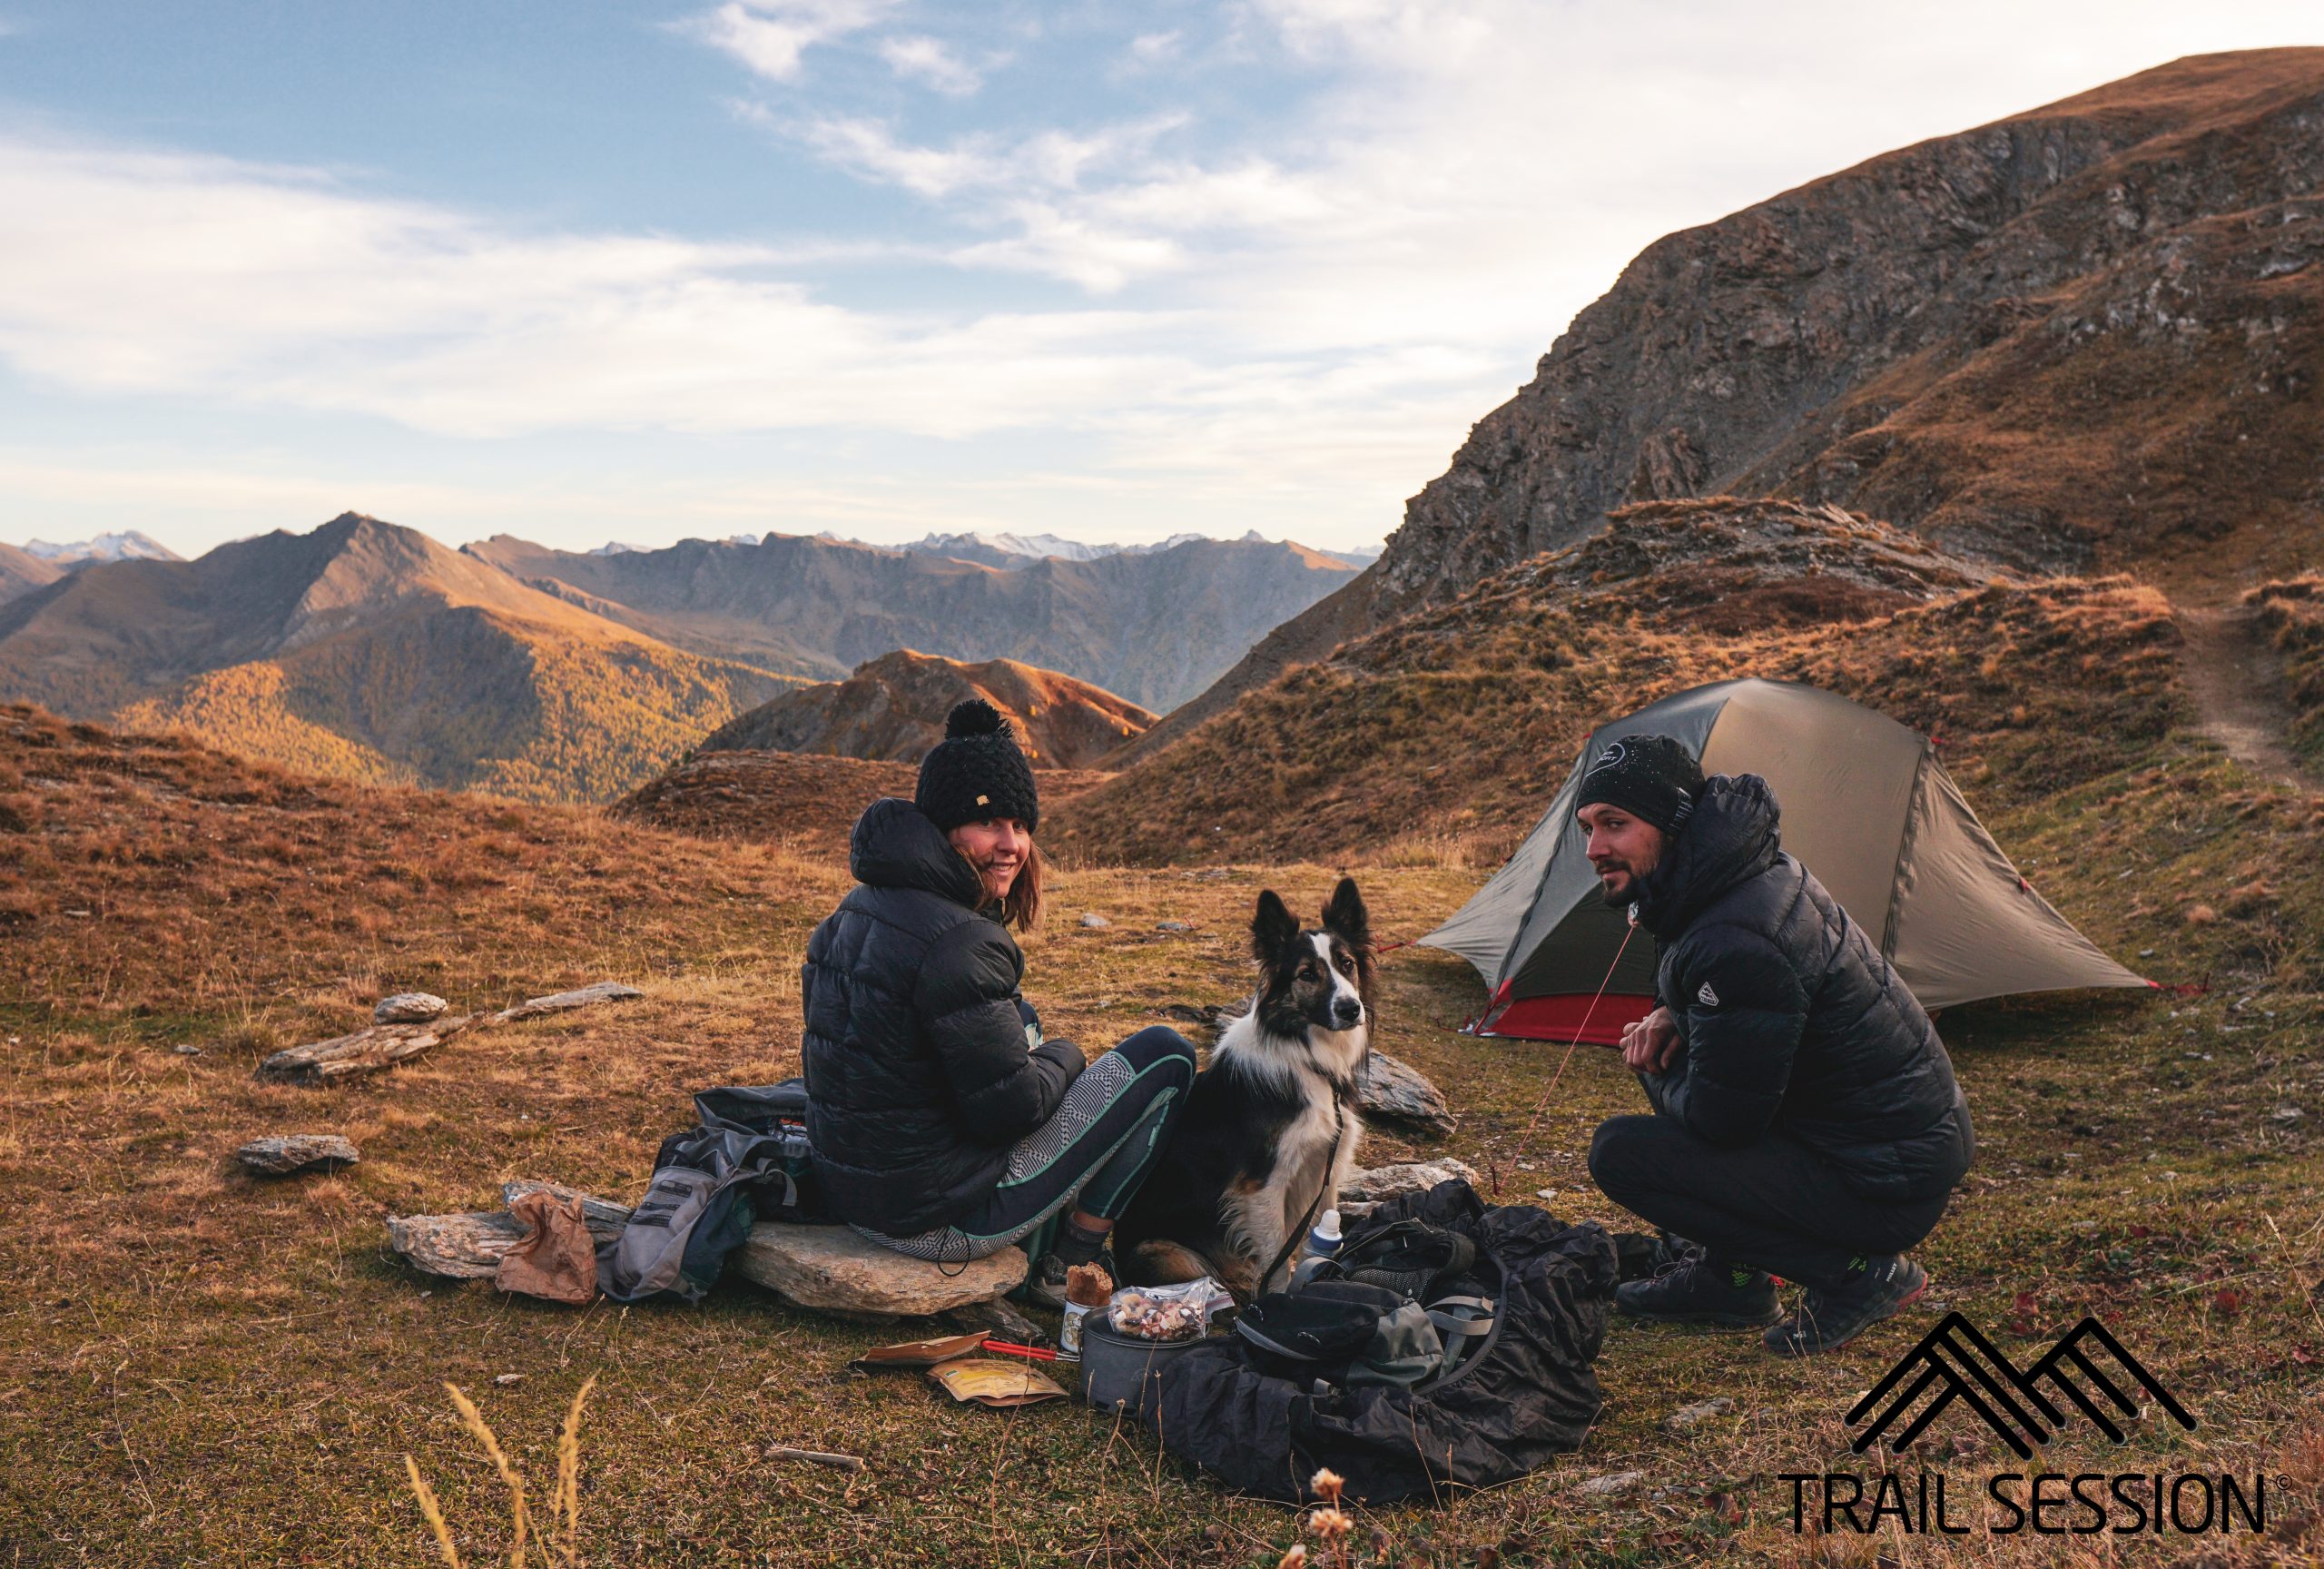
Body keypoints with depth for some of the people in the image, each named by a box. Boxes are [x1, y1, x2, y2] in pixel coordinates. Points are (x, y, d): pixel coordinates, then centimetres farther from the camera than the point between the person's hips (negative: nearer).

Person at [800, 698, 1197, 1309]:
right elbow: (1011, 1110, -21)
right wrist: (1063, 1056, -1)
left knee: (1020, 1017, 30)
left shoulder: (859, 909, 4)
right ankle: (1065, 1271, 9)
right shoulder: (960, 943, -25)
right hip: (943, 1220, -9)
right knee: (1164, 1054, -1)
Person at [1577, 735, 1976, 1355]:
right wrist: (1668, 1019, 1)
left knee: (1621, 1153, -13)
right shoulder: (1759, 870, 2)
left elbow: (1721, 1119, -22)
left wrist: (1656, 1069, -2)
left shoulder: (1734, 945, -28)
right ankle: (1723, 1273, 17)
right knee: (1670, 1047, 14)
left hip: (1887, 1190, -10)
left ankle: (1857, 1271, -5)